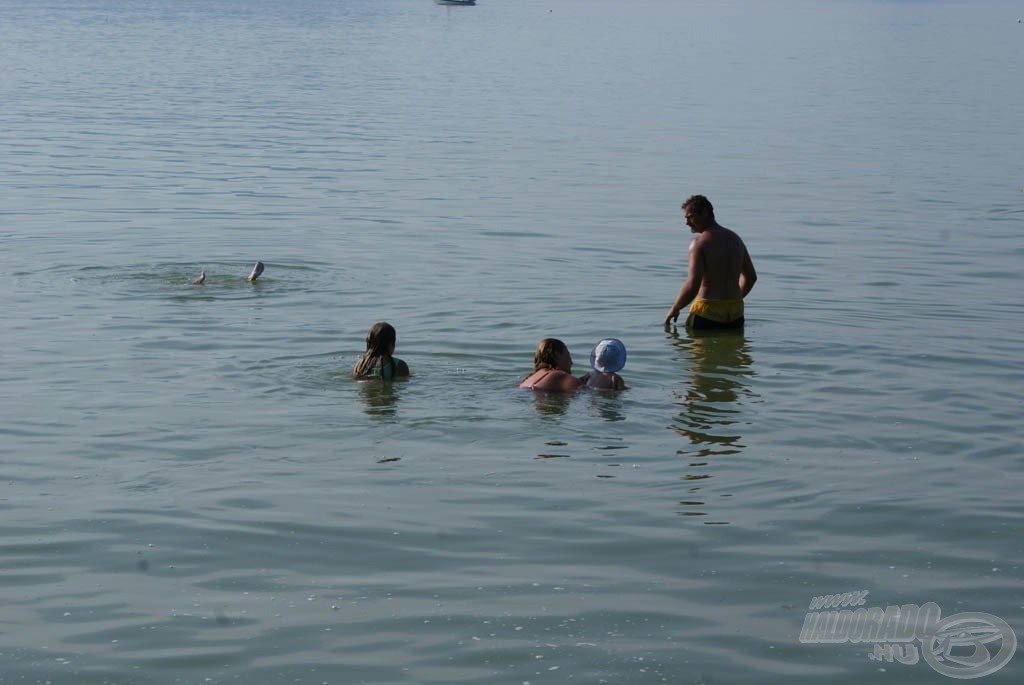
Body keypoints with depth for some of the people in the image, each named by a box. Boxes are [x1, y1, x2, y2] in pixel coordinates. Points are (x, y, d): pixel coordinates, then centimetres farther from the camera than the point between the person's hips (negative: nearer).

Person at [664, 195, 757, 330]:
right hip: (735, 313, 7)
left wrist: (674, 309, -6)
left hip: (707, 311, -7)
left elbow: (692, 285, -20)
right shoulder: (736, 239, 13)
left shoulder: (699, 243, -11)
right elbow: (751, 277, 23)